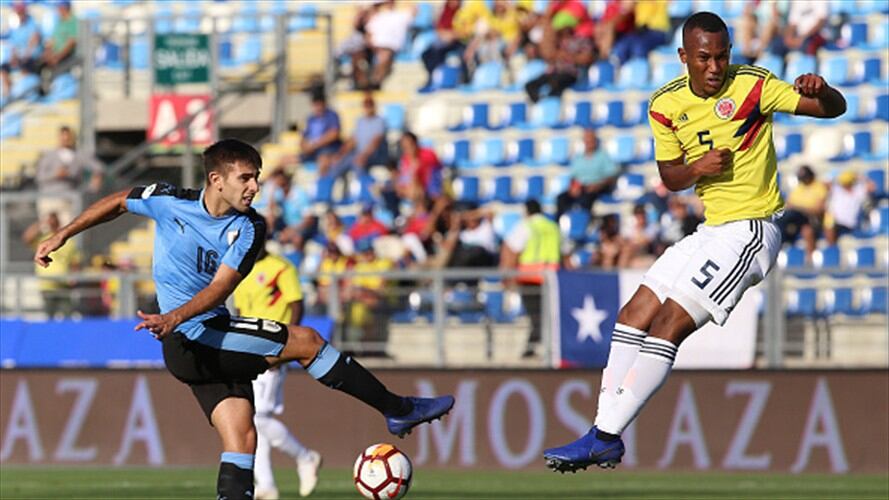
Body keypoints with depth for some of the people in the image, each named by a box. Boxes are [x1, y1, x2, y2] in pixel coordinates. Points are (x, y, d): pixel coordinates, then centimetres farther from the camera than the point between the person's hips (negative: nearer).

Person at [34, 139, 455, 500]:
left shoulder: (248, 230, -3)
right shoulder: (168, 201, -8)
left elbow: (219, 288, -15)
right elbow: (118, 203, 11)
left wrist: (172, 318, -31)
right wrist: (61, 236, 14)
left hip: (216, 346, 4)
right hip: (190, 342, -4)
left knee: (242, 441, -4)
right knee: (306, 341, -10)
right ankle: (398, 410, -1)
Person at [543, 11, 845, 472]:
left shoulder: (753, 86, -13)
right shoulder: (666, 105, 2)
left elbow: (834, 109, -11)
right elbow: (670, 177, 9)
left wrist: (820, 91, -34)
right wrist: (697, 168, -13)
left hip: (750, 231, -7)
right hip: (712, 230, 7)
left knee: (669, 325, -15)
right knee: (634, 315, 6)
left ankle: (605, 437, -14)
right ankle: (605, 437, 10)